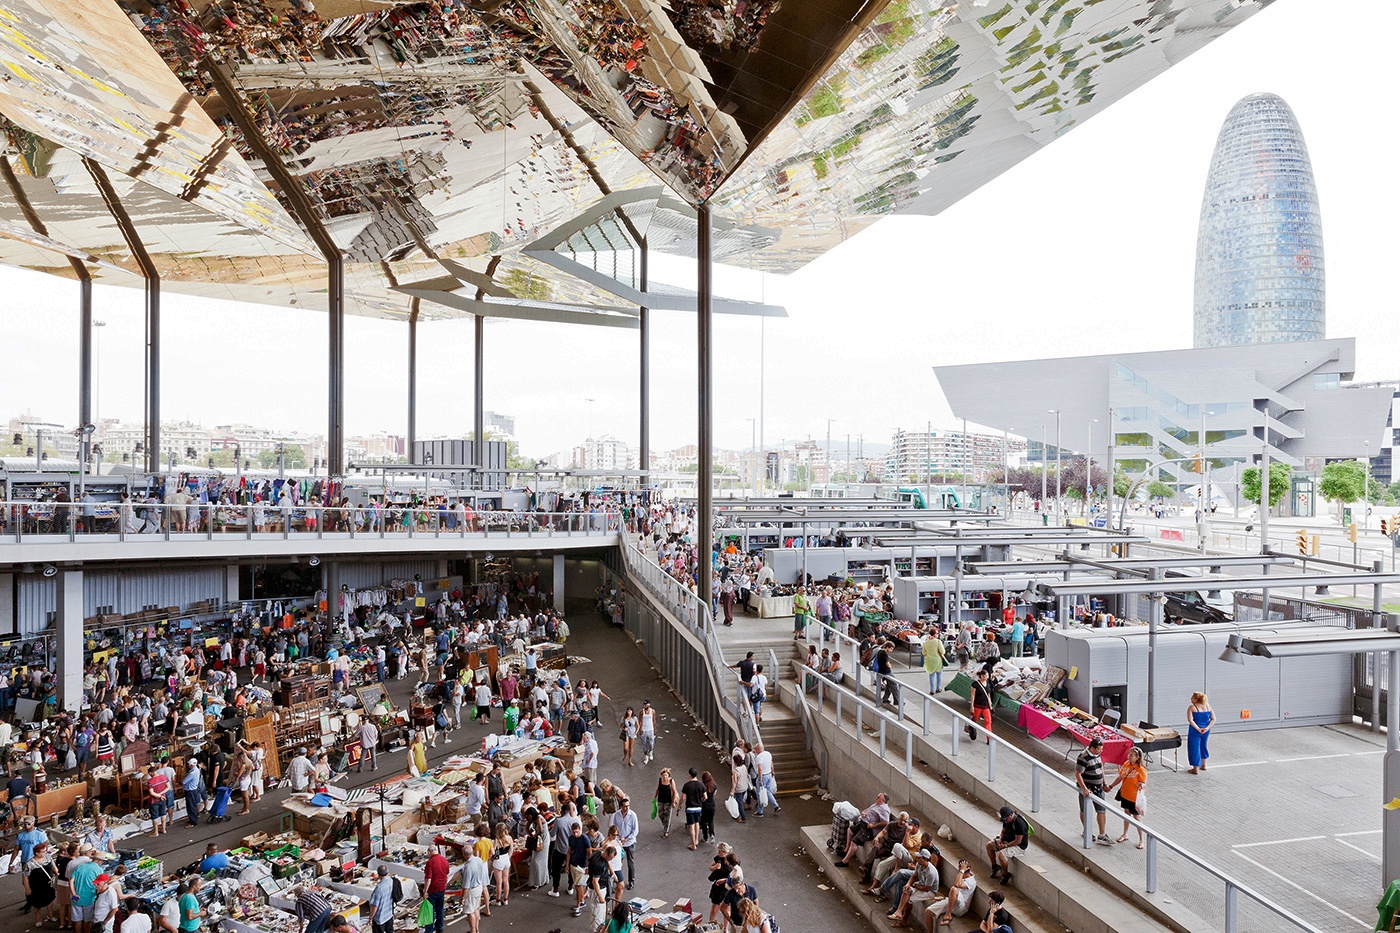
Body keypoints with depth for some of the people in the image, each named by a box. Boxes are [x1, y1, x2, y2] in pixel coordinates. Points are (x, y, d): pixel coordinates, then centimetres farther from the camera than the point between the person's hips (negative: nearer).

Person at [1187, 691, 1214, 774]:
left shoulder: (1191, 708, -12)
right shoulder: (1208, 706, 2)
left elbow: (1190, 720, -23)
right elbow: (1213, 719, -2)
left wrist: (1198, 729, -20)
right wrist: (1207, 728, -10)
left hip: (1195, 731, -5)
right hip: (1205, 731, 5)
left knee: (1194, 748, 5)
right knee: (1203, 746, 26)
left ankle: (1195, 769, 9)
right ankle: (1203, 765, 39)